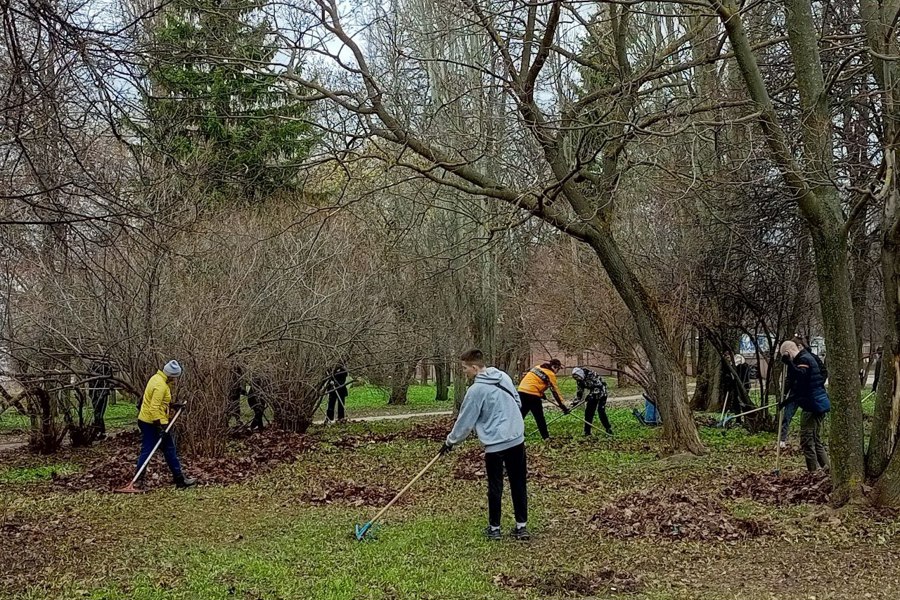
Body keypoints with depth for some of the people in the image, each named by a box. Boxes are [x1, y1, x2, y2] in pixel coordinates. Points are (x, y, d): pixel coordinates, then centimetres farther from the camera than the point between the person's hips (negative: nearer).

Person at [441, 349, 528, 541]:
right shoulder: (504, 377, 6)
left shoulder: (476, 390, -13)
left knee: (495, 487, 7)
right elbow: (517, 403, 17)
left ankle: (494, 528, 17)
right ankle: (521, 526, 15)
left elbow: (465, 422, -6)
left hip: (495, 444, -6)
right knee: (519, 484, 11)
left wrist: (450, 441, 8)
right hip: (516, 439, 6)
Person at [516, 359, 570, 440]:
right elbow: (555, 391, -2)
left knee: (520, 415, 13)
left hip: (522, 391, 7)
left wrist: (541, 393, 36)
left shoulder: (538, 367, 19)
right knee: (539, 418, 5)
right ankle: (546, 437, 11)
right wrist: (563, 406, 1)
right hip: (532, 394, -7)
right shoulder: (550, 374, -2)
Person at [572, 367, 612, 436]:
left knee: (601, 411, -17)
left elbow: (598, 386, -33)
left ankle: (609, 429, -6)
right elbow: (580, 391, 5)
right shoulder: (580, 380, -4)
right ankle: (587, 431, 5)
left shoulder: (591, 375, -28)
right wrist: (576, 401, -6)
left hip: (601, 393, -7)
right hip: (593, 395, 7)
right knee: (588, 411, -1)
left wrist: (591, 395, -37)